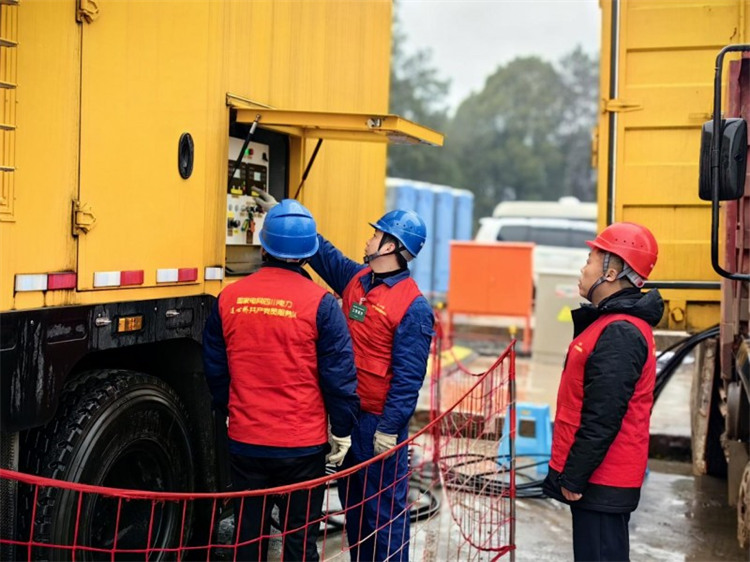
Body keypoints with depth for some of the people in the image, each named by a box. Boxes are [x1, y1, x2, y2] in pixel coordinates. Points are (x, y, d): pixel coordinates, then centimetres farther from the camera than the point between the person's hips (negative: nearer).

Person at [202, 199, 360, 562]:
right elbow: (339, 375, -10)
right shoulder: (319, 303, -12)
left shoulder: (228, 299, -2)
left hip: (245, 441, 3)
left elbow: (215, 369, 8)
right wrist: (341, 430, 3)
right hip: (303, 444, -3)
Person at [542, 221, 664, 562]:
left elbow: (602, 419, -24)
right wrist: (571, 472, 19)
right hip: (602, 479, 10)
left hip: (601, 482, -10)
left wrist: (573, 478, -19)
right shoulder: (614, 323, 13)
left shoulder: (619, 333, -20)